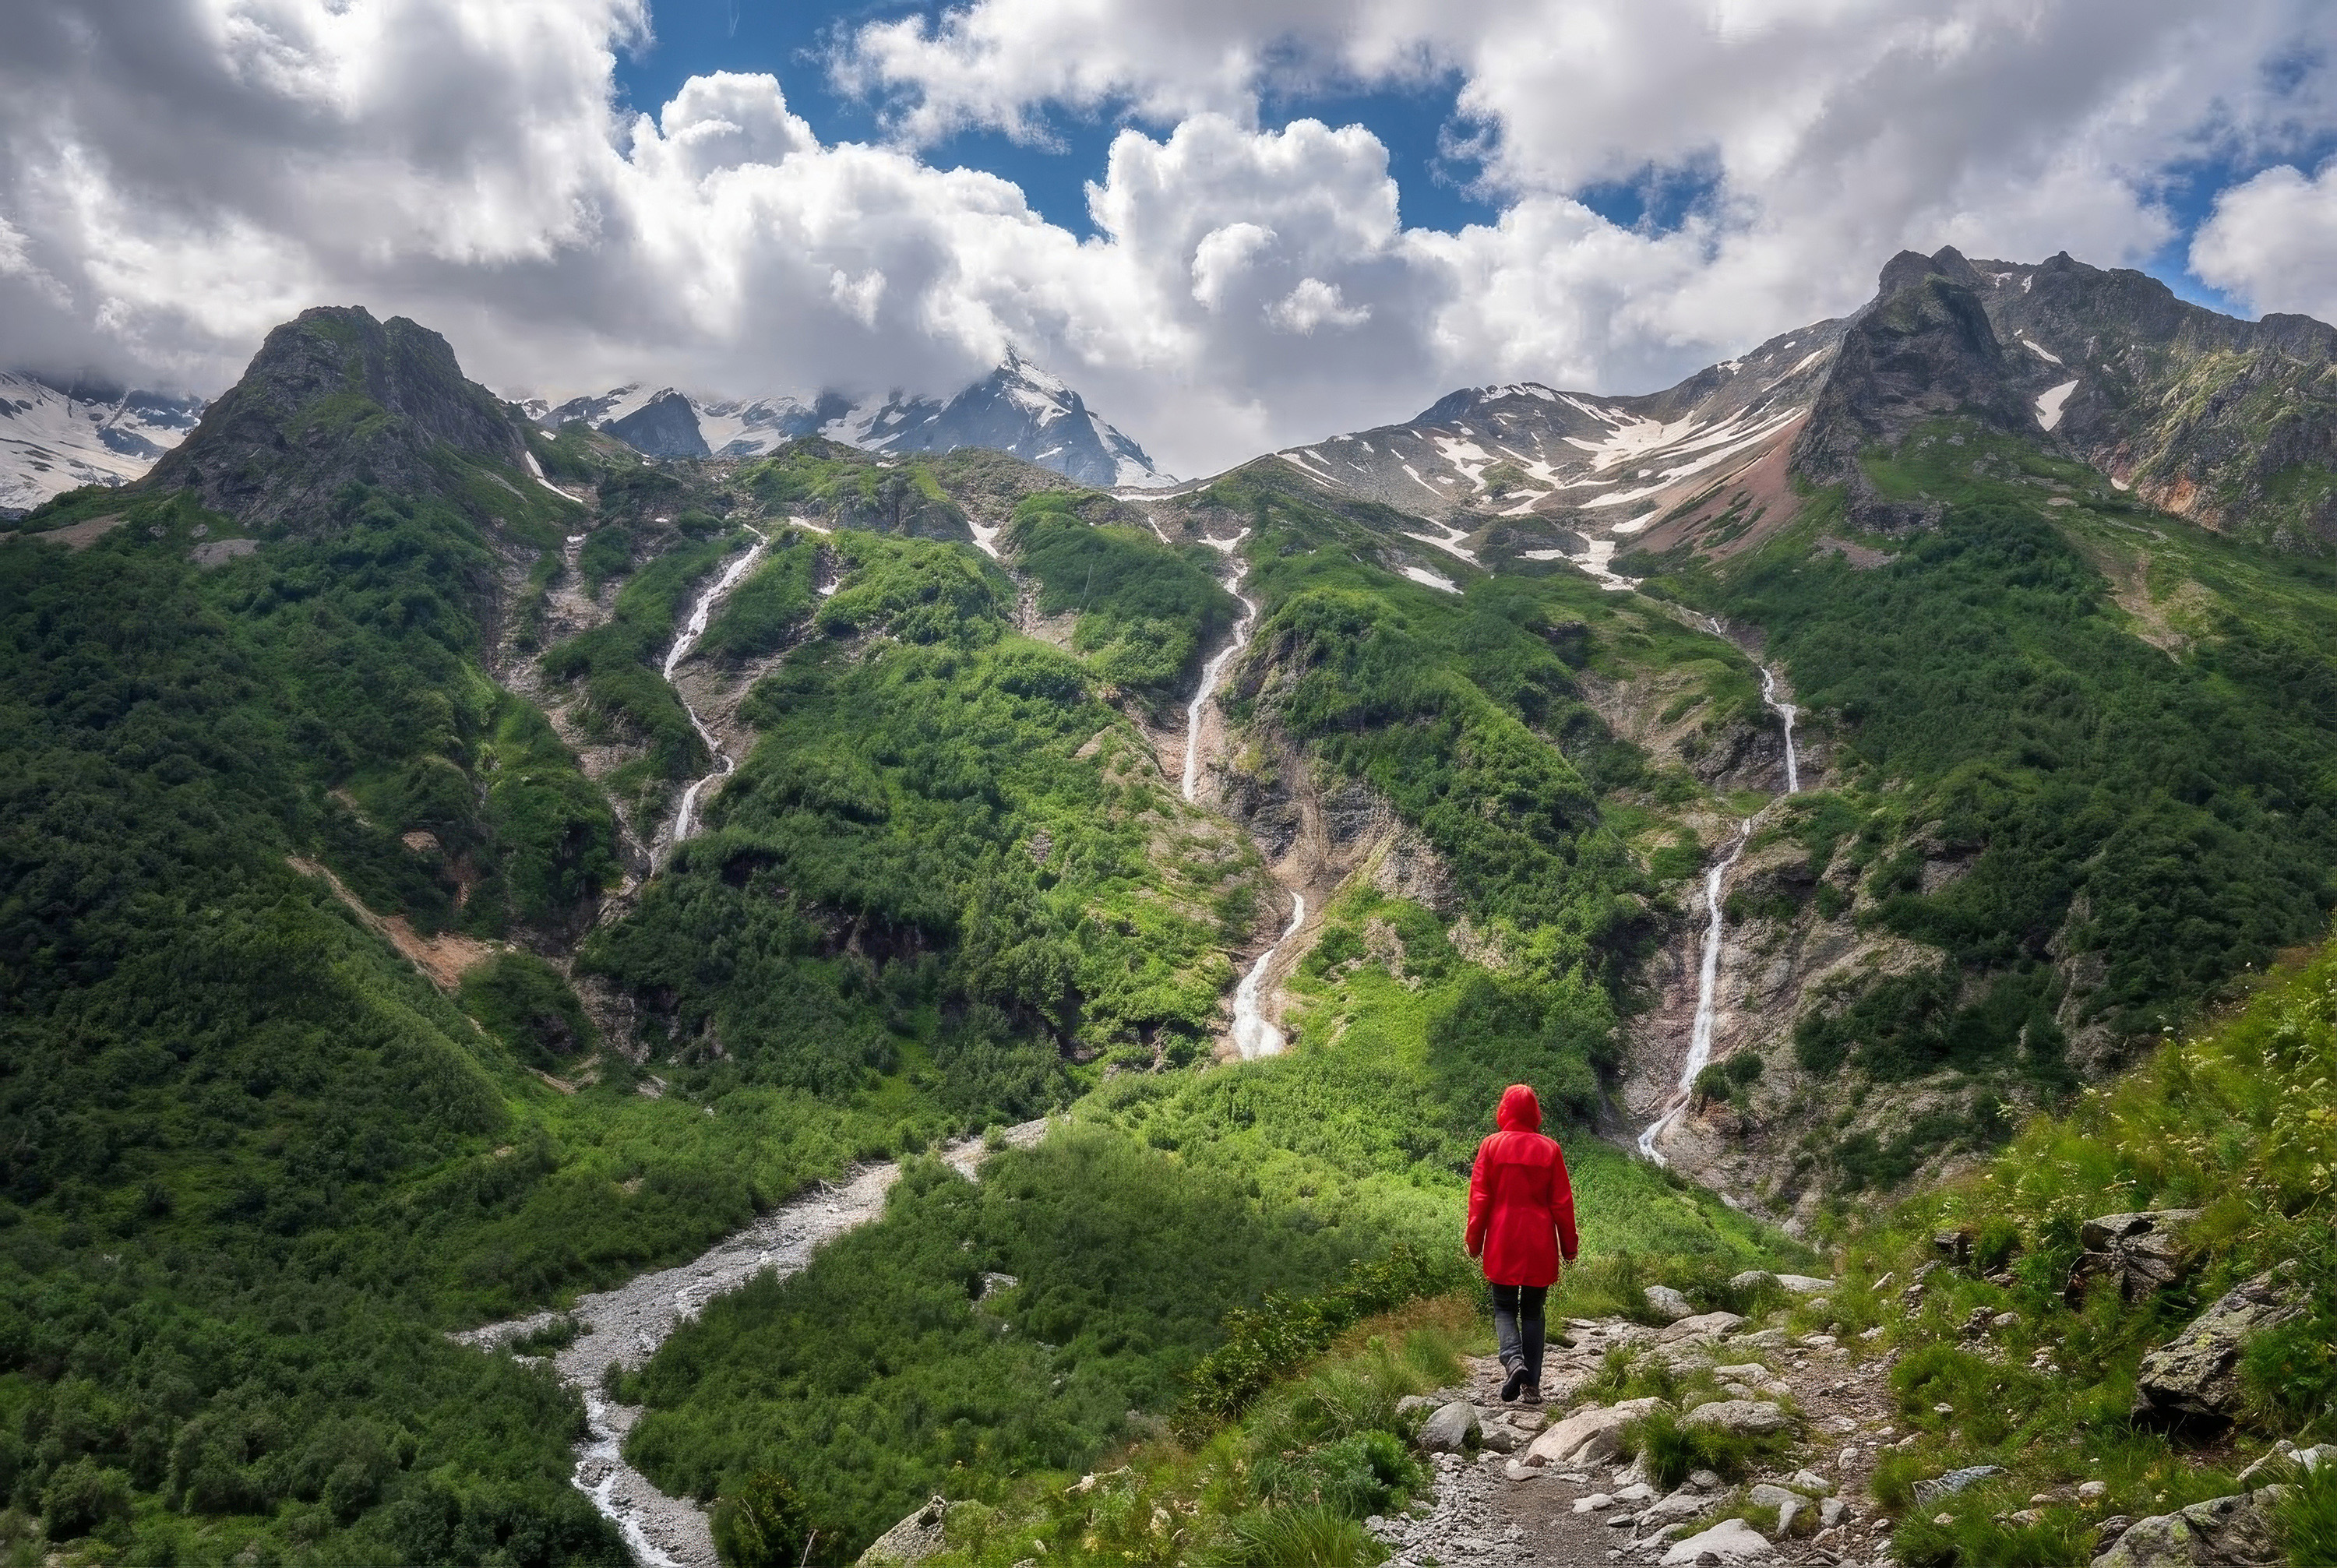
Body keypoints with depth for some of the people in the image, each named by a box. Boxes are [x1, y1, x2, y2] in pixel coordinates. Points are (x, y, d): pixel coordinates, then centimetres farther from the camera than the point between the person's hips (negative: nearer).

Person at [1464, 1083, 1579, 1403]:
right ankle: (1532, 1385, 8)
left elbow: (1479, 1198, -3)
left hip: (1502, 1244, -1)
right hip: (1540, 1246, 2)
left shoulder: (1492, 1146, -5)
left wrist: (1474, 1242, 5)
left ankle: (1514, 1360, -17)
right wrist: (1568, 1246, 11)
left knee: (1504, 1308, 9)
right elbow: (1562, 1202, 2)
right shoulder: (1549, 1149, -1)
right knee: (1533, 1311, 12)